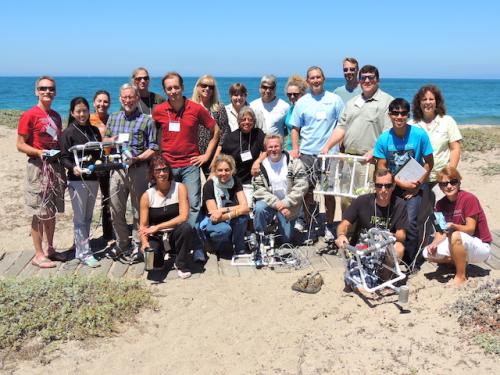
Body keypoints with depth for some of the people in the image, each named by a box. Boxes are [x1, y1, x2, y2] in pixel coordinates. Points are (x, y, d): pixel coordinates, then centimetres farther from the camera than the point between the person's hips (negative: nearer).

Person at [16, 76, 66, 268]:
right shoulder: (29, 115, -8)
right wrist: (39, 152, -24)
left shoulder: (56, 116, 13)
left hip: (56, 166, 7)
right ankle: (38, 254, 7)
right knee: (39, 212, -2)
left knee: (52, 210, 13)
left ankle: (50, 249, 24)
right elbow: (20, 144, -10)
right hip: (38, 166, -7)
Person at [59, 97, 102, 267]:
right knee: (80, 218, -2)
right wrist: (73, 167, -28)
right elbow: (64, 157, -10)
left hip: (93, 178, 6)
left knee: (88, 217, 12)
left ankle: (81, 249, 24)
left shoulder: (94, 130, 12)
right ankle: (85, 253, 3)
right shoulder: (68, 133, -5)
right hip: (77, 180, -6)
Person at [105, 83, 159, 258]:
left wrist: (138, 158, -19)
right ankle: (121, 242, 24)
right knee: (116, 210, 9)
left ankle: (137, 244, 17)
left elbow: (153, 148, -4)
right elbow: (105, 139, 19)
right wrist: (110, 140, -4)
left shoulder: (147, 120, -1)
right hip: (117, 169, 4)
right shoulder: (113, 118, 13)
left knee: (139, 210, 5)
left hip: (138, 169, -4)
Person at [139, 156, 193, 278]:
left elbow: (183, 217, -17)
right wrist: (144, 242, -22)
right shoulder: (147, 196, -4)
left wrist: (157, 227, -20)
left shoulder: (179, 188, -8)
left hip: (175, 235, -1)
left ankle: (181, 265, -9)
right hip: (156, 237, 1)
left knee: (186, 227, -33)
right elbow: (143, 225, -2)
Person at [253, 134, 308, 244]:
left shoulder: (294, 162, -7)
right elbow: (259, 189, -9)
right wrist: (276, 203, -21)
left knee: (286, 239, 1)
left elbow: (302, 185, -12)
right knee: (259, 208, -34)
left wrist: (286, 202, -19)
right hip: (269, 202, 0)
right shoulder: (260, 165, -4)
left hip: (288, 205, 0)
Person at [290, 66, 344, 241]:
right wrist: (295, 148, -1)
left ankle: (329, 226, 15)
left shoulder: (335, 100, 4)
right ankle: (308, 226, 16)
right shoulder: (302, 102, 8)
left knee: (329, 191, 3)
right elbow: (295, 128, 10)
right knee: (307, 191, 5)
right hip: (306, 154, 2)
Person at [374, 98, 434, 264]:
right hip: (393, 186, 2)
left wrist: (417, 184, -10)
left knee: (410, 222, -16)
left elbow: (429, 163, -2)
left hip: (415, 185, -2)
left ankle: (411, 261, 3)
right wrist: (402, 183, -12)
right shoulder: (384, 138, -7)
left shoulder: (420, 135, -11)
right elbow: (381, 168, -3)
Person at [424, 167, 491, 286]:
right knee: (428, 253, -10)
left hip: (481, 246, -7)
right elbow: (442, 231, -1)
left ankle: (461, 276, -17)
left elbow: (470, 230, -21)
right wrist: (434, 243, -21)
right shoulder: (440, 204, -1)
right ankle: (462, 263, 9)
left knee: (456, 236, -37)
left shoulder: (469, 199, -20)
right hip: (461, 245, 7)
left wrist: (453, 226, -39)